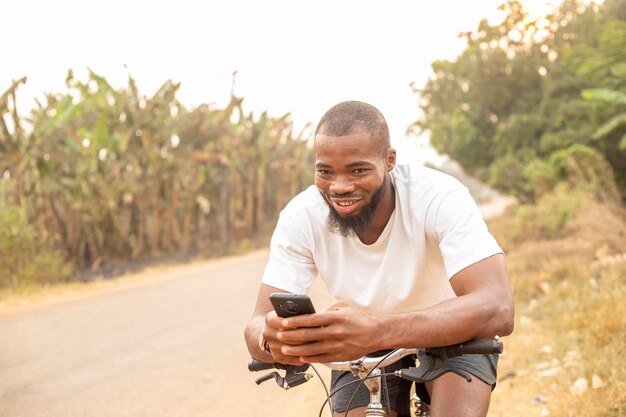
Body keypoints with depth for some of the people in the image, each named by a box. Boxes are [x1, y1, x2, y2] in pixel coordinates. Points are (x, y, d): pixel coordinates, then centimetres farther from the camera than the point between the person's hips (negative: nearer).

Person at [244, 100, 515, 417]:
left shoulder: (440, 197, -31)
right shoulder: (301, 216, -22)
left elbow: (497, 310, -43)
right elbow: (258, 323, -23)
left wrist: (379, 330, -58)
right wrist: (273, 339, -50)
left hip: (451, 334, -2)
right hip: (363, 348, 3)